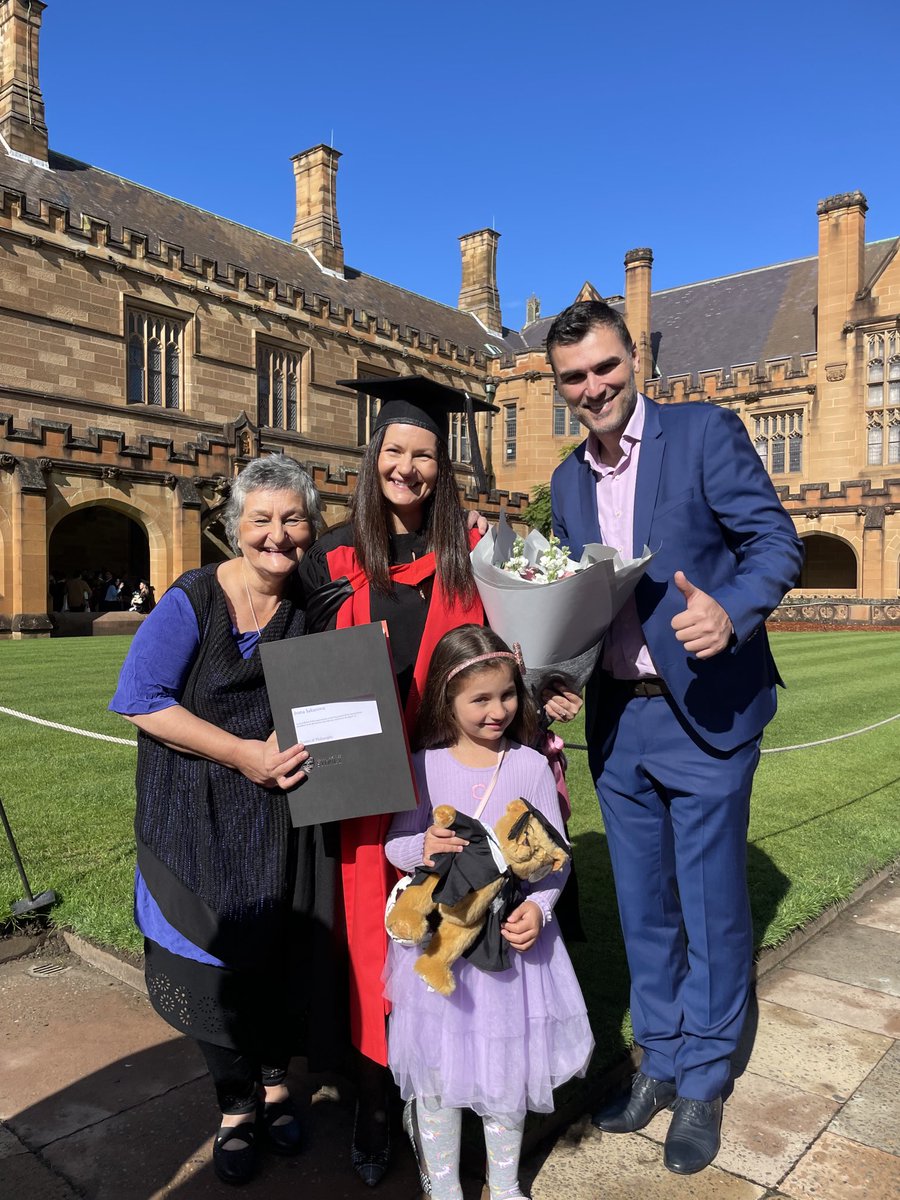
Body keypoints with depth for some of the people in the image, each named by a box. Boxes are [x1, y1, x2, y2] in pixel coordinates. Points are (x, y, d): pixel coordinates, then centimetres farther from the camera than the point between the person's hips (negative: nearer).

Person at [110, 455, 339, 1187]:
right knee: (216, 967, 9)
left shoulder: (314, 609, -1)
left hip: (285, 817, 3)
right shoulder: (192, 601, -12)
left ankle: (275, 1083, 42)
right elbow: (140, 701, -19)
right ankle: (236, 1109, 35)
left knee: (280, 956, 14)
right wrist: (243, 753, -22)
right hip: (202, 823, -2)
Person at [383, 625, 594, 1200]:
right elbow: (396, 843, 0)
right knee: (438, 1066, 12)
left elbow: (555, 852, -3)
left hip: (514, 932, 0)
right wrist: (423, 847, -22)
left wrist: (538, 907, -19)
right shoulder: (425, 767, -7)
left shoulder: (531, 766, -7)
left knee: (506, 1064, 14)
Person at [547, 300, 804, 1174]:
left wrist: (730, 609, -31)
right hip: (616, 722, 5)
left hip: (704, 715, -5)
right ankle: (659, 1063, 38)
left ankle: (703, 1084, 32)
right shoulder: (567, 482, 10)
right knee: (642, 908, 17)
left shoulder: (705, 432, -6)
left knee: (710, 909, 9)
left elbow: (777, 539, -12)